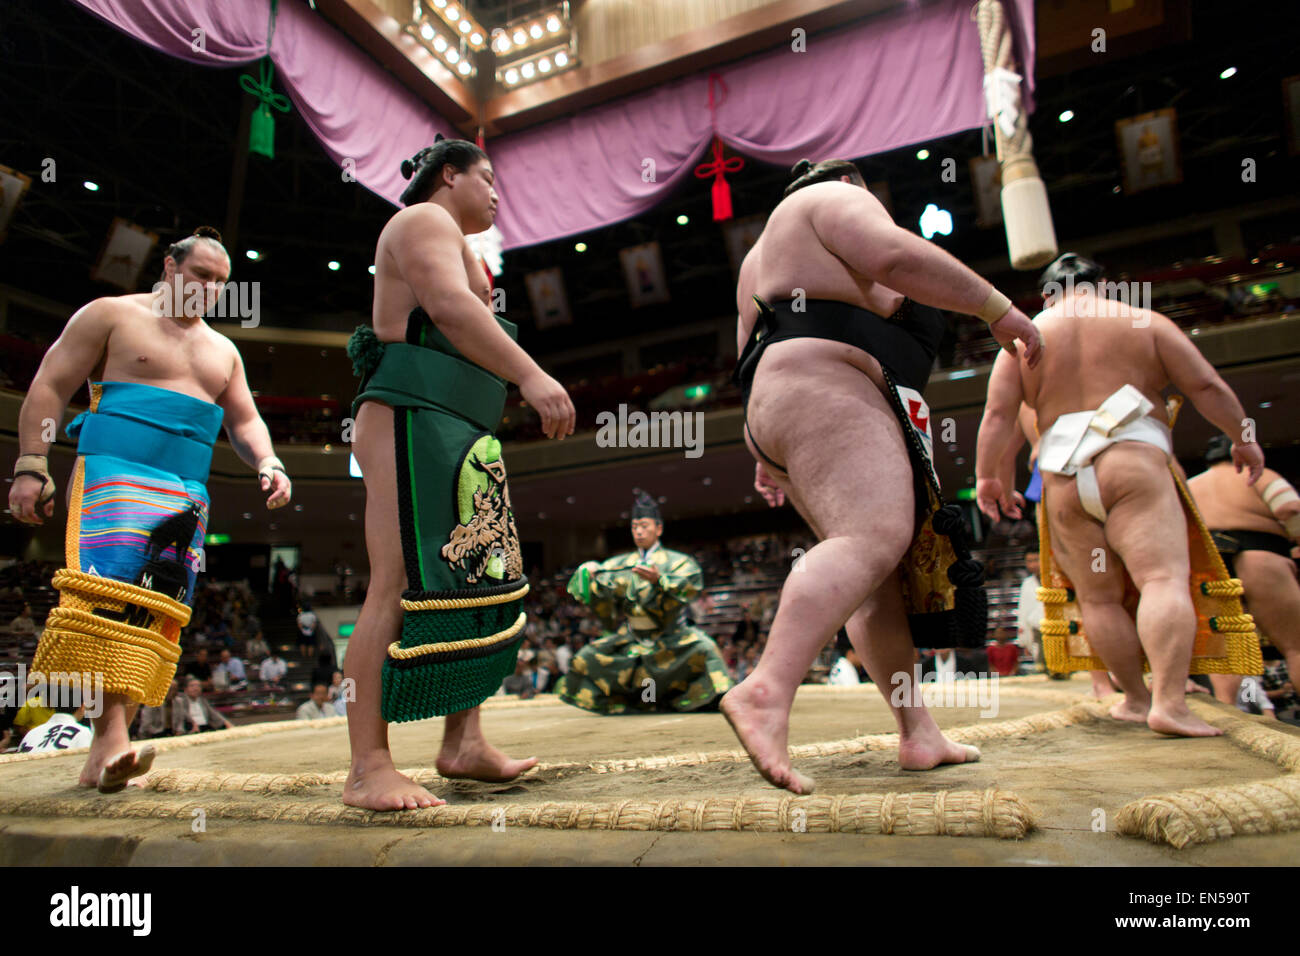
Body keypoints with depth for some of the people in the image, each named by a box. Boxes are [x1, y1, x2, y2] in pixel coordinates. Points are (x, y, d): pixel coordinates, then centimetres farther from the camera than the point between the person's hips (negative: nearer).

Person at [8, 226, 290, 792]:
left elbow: (245, 421, 24)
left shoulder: (222, 351, 23)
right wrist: (31, 465, -6)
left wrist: (268, 464, 3)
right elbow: (50, 386, 3)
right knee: (109, 590, -23)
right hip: (114, 474, -5)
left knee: (157, 613, -3)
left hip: (187, 497, 5)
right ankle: (113, 729, -26)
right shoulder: (112, 315, 8)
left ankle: (103, 751, 0)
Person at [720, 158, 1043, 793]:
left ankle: (919, 734, 1)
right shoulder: (835, 198, 9)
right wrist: (999, 308, -6)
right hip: (830, 396, -10)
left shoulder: (762, 260, 34)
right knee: (874, 539, -29)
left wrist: (769, 454, 27)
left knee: (886, 579, 5)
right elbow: (896, 255, -11)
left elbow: (757, 366, 29)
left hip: (786, 414, 10)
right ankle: (766, 691, -45)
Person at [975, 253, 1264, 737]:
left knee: (1098, 596, 9)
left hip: (1061, 478, 2)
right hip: (1134, 461, -2)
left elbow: (998, 413, 5)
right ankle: (1169, 703, -24)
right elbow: (1207, 386, 10)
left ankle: (1136, 697, 16)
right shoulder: (1144, 321, 13)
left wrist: (987, 476, 9)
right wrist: (1243, 436, 23)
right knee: (1165, 577, -11)